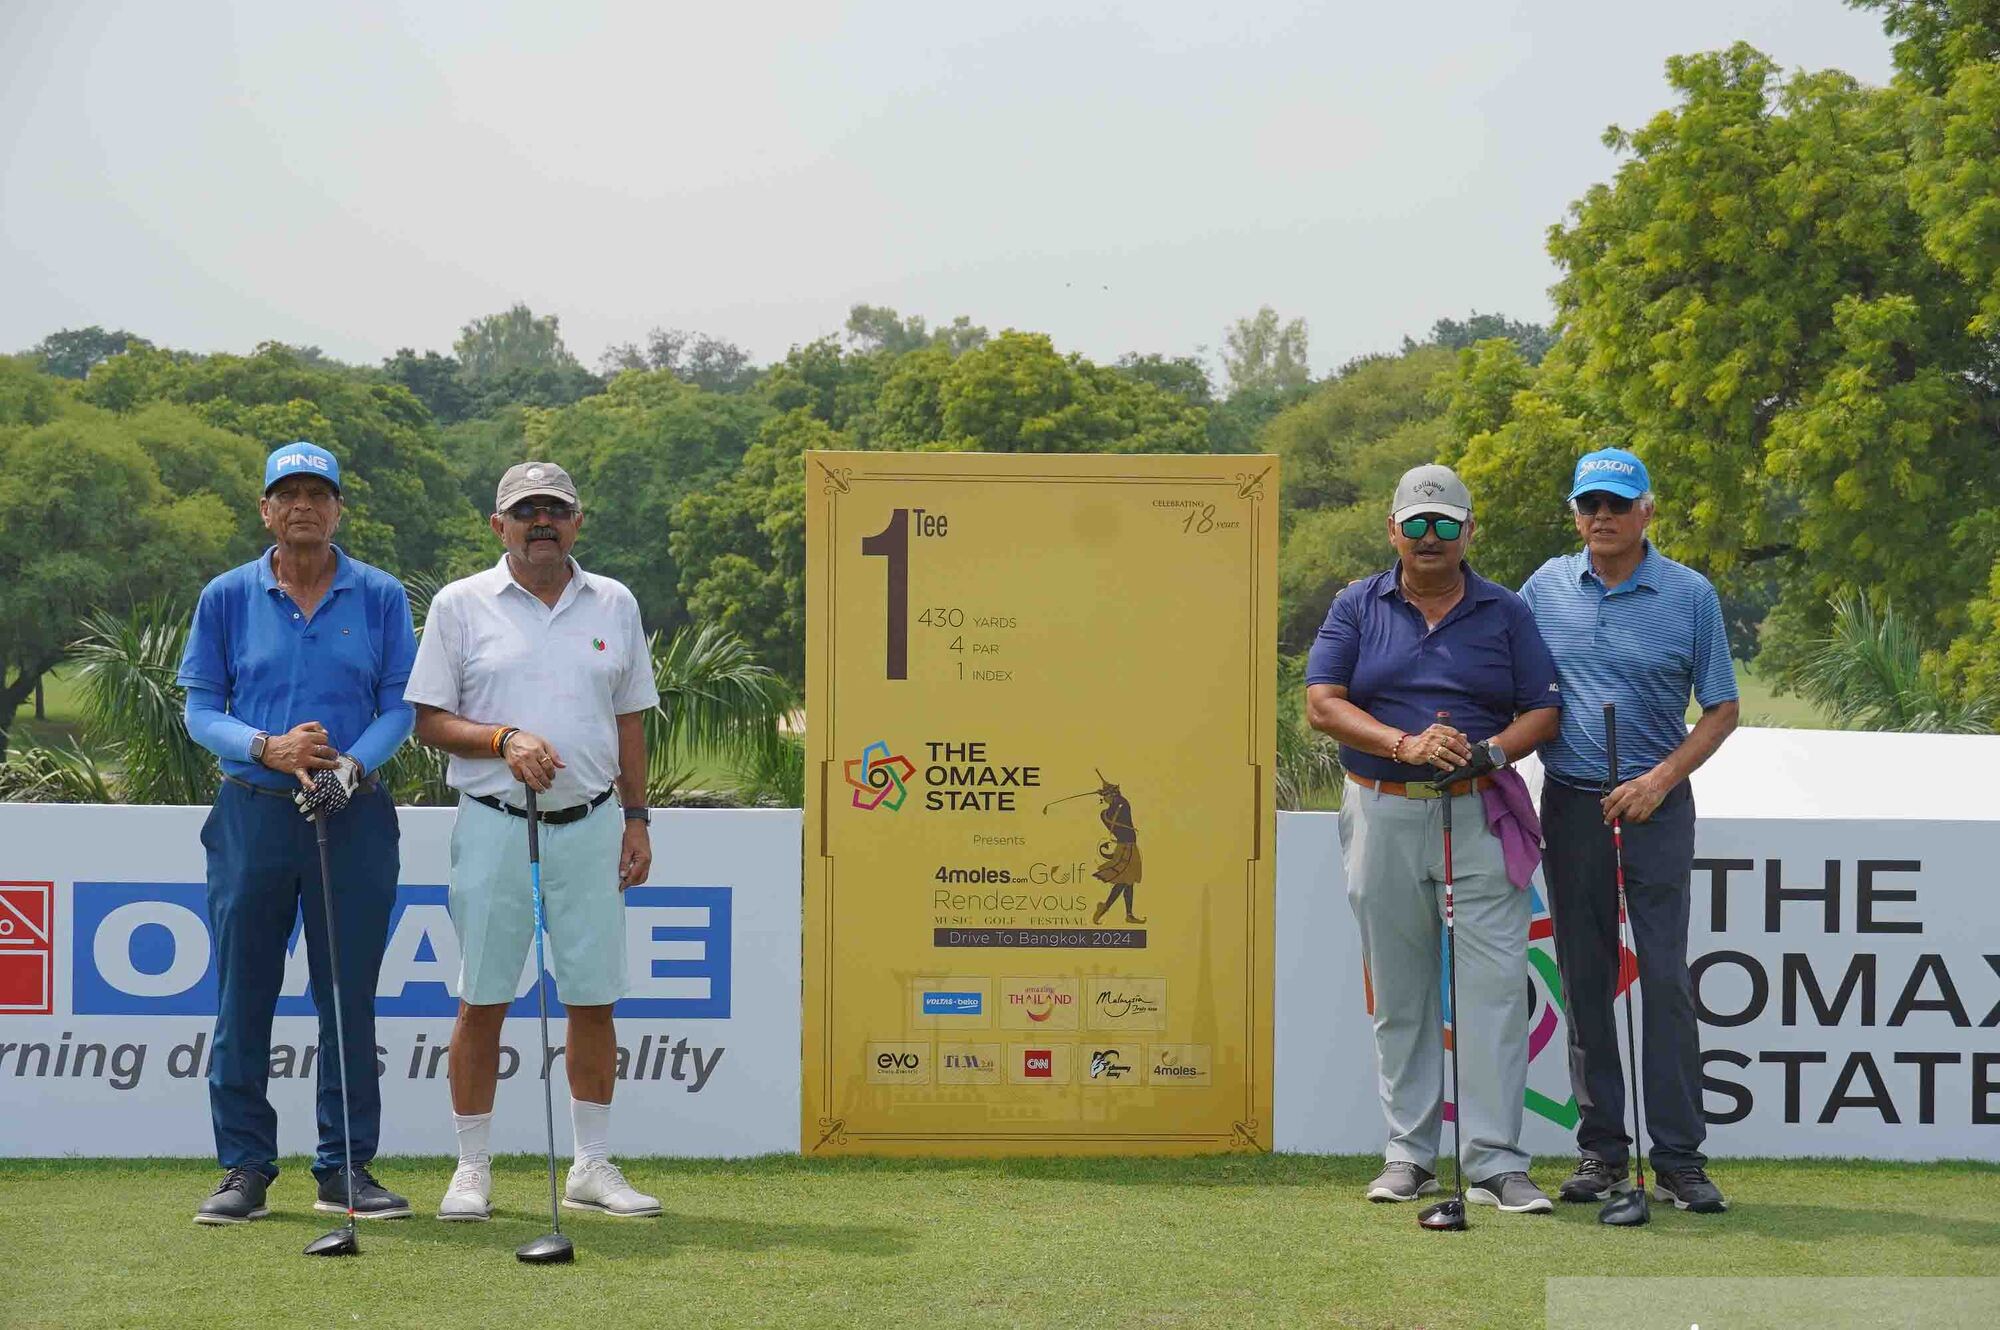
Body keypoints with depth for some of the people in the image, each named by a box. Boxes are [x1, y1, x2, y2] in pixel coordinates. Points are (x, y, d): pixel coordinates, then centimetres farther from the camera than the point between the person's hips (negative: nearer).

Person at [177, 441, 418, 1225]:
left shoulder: (381, 598, 5)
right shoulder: (226, 598, 5)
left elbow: (400, 705, 4)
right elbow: (200, 709, 5)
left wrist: (352, 763, -14)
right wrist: (268, 748, -13)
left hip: (354, 815, 0)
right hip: (252, 810, 0)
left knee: (349, 997, 2)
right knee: (243, 996, 1)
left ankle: (346, 1168, 10)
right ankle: (245, 1169, 9)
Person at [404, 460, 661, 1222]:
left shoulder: (615, 605, 11)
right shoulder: (460, 605, 2)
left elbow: (630, 720, 15)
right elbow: (429, 721, 0)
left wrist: (637, 818, 9)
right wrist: (505, 740, -15)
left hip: (590, 825, 2)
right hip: (494, 824, -2)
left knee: (593, 999, 4)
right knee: (482, 1000, 1)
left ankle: (593, 1166, 14)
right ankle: (473, 1169, 10)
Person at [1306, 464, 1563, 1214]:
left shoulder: (1505, 613, 8)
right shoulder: (1357, 609, 8)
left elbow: (1544, 711, 5)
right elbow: (1322, 703, -3)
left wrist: (1489, 751, -15)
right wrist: (1406, 745, -17)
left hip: (1479, 818, -1)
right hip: (1383, 818, 1)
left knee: (1495, 984, -10)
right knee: (1399, 995, 7)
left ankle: (1495, 1163, -9)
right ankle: (1409, 1154, 15)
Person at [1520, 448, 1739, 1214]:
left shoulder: (1690, 595, -1)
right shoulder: (1546, 588, 6)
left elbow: (1721, 710, 1)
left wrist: (1659, 780, -10)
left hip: (1655, 804, -2)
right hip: (1570, 803, 3)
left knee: (1665, 977, -6)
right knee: (1584, 978, 5)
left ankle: (1678, 1157, -3)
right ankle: (1600, 1151, 12)